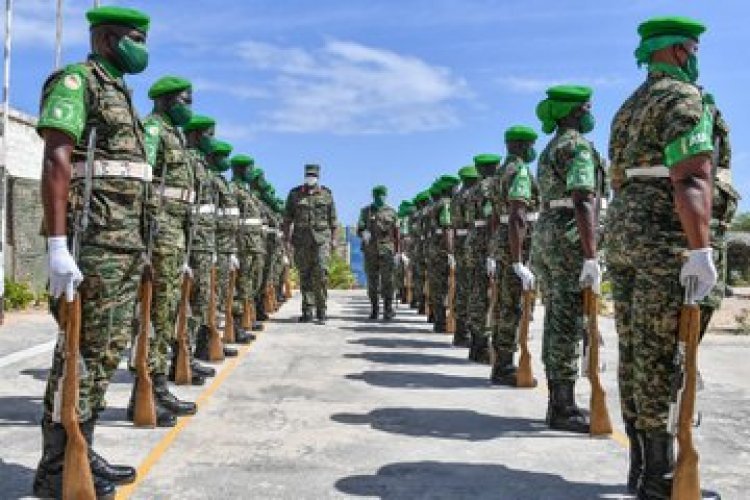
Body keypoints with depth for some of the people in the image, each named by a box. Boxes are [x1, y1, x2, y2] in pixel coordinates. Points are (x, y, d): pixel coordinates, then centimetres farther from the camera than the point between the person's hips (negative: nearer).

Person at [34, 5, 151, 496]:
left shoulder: (121, 94, 23)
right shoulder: (75, 81, -5)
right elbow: (56, 161, -16)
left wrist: (137, 243, 21)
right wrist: (58, 246, -24)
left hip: (127, 243, 9)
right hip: (92, 242, -9)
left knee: (108, 351, 11)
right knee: (79, 354, -4)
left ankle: (82, 452, 22)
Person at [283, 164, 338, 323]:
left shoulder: (327, 194, 7)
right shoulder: (295, 194, 7)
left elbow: (333, 219, 9)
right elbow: (287, 218, 8)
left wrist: (334, 239, 3)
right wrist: (286, 238, 1)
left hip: (321, 239, -1)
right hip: (301, 240, 1)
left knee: (321, 273, -11)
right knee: (305, 276, 4)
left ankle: (321, 310, -3)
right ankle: (307, 312, 10)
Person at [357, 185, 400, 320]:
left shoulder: (391, 212, 7)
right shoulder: (366, 211, 9)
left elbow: (396, 234, 6)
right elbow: (359, 230, 3)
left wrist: (398, 252, -1)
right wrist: (364, 234, -20)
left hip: (387, 251, -1)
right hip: (370, 252, 2)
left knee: (387, 281, -7)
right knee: (372, 282, 5)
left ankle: (388, 311, -3)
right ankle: (374, 310, 15)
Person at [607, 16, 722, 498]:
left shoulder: (629, 106, 22)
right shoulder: (685, 98, -5)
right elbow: (691, 177, -20)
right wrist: (701, 249, -26)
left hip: (624, 227, 9)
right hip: (665, 234, -9)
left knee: (635, 349, 9)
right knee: (661, 353, -6)